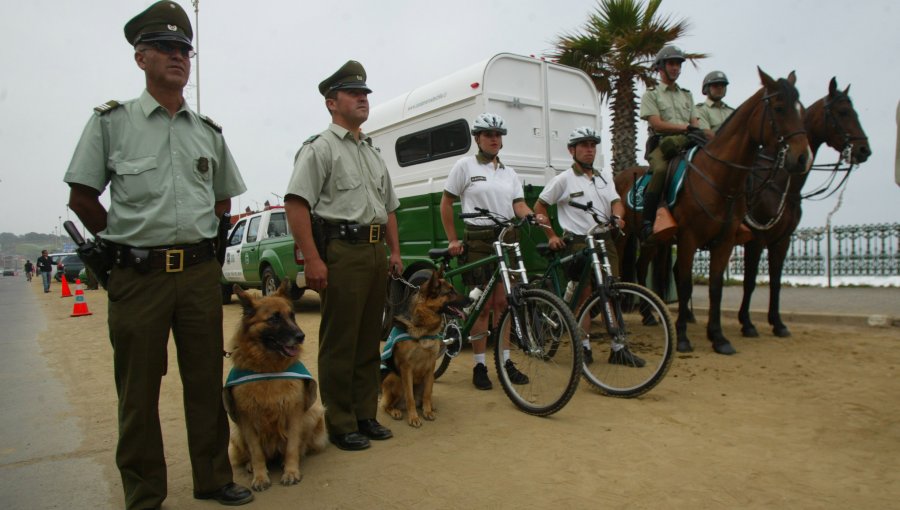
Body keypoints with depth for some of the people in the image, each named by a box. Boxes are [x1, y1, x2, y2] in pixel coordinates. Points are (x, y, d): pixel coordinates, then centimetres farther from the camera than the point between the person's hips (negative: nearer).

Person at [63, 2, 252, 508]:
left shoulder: (209, 131, 12)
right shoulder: (111, 121, 3)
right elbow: (82, 196, 4)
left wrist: (200, 241, 12)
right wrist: (128, 242, 3)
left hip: (201, 272, 3)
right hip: (138, 276, -3)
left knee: (207, 381, 10)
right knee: (139, 390, 5)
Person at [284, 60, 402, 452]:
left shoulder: (373, 152, 22)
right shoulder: (320, 148, -3)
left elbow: (389, 207, 25)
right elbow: (296, 204, -13)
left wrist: (395, 252, 16)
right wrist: (313, 259, -20)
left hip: (375, 251, 8)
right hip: (342, 251, -8)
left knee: (369, 340, 12)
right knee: (339, 342, -2)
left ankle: (365, 416, 24)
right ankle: (340, 425, 8)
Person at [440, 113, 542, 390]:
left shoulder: (509, 172, 14)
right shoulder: (465, 165, 1)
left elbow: (518, 204, 4)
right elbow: (446, 203, 2)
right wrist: (453, 240, -3)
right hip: (478, 240, -4)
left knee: (503, 304, 7)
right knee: (483, 306, -1)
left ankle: (505, 361, 18)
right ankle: (479, 366, 10)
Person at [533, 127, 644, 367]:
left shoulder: (605, 177, 15)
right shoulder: (564, 179, -2)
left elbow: (616, 201, 6)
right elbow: (539, 207, 1)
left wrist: (617, 217, -17)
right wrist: (551, 235, -3)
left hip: (605, 240, 5)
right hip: (578, 243, -5)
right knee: (584, 294, -2)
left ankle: (618, 349, 10)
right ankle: (584, 347, 9)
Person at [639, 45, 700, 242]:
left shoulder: (687, 95, 28)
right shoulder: (651, 94, 11)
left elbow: (695, 123, 17)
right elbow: (657, 124, -5)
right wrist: (686, 127, -11)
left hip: (686, 144, 5)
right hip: (661, 144, -5)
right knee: (661, 169, -36)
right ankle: (647, 221, -32)